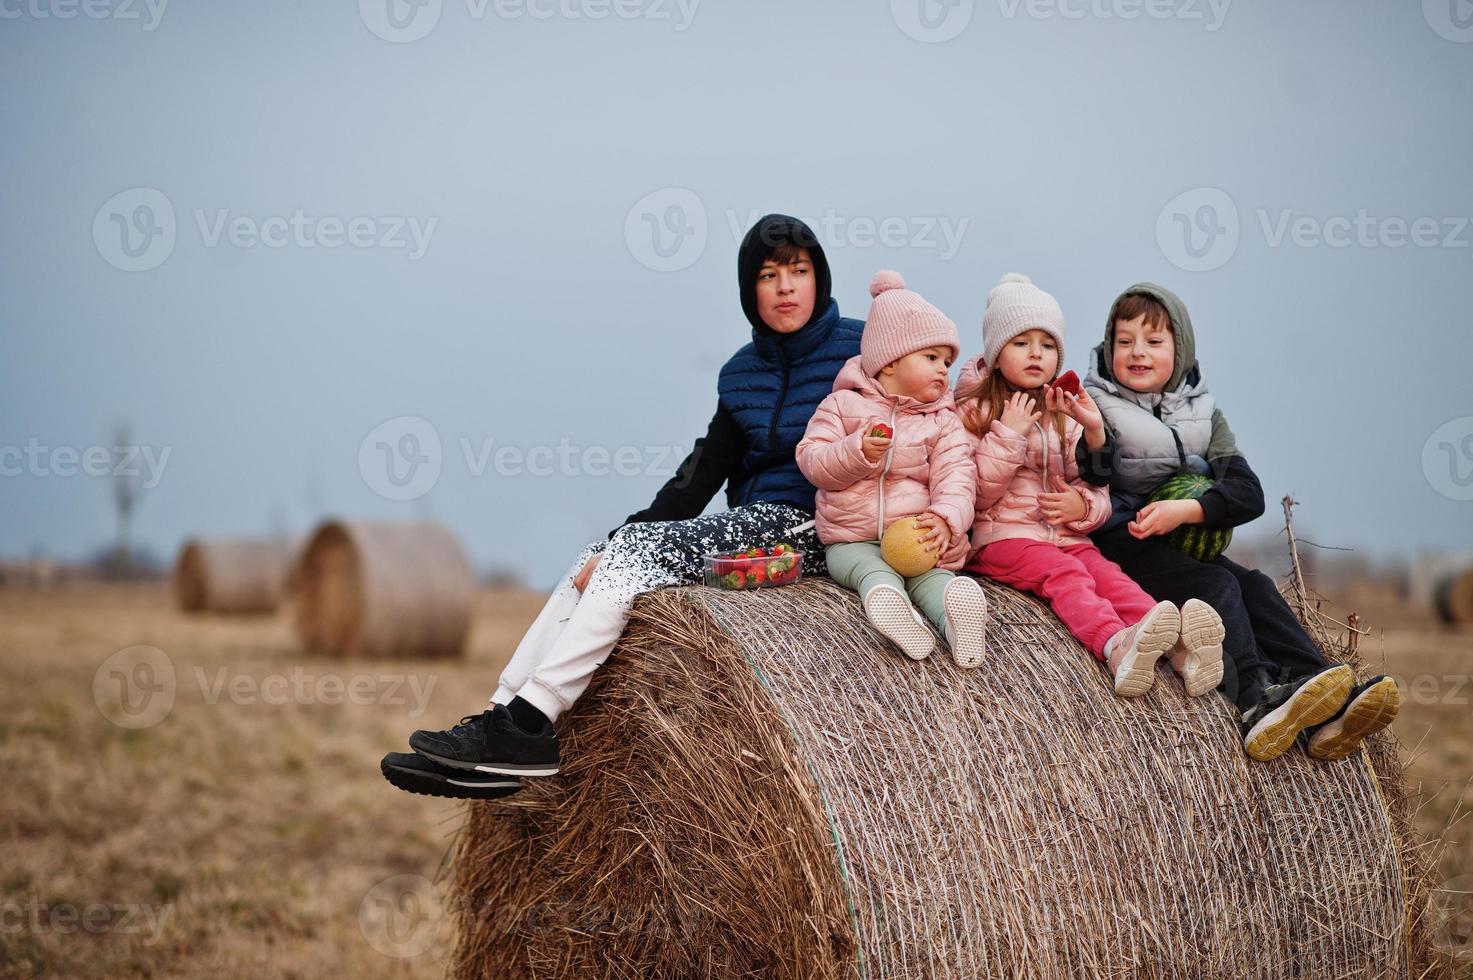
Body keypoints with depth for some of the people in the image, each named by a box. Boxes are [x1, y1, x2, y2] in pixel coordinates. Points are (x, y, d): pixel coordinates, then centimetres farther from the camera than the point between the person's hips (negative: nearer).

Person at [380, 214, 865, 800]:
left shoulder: (857, 350, -3)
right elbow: (704, 472, 8)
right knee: (593, 564, -13)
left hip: (805, 528, -7)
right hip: (747, 517, 7)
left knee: (638, 549, -25)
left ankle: (526, 724, -28)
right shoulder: (741, 374, 14)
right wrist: (617, 543, -5)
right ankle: (502, 720, -18)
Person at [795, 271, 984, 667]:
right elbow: (812, 462, -1)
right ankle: (888, 603, -65)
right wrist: (858, 451, -19)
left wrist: (946, 519, -24)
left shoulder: (943, 421, 13)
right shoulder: (843, 404, 8)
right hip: (852, 540, -1)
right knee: (874, 571, -33)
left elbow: (955, 478, -2)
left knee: (932, 574, -30)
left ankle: (955, 609, -62)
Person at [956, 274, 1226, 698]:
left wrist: (1083, 506, -8)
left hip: (1066, 535, 5)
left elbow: (1099, 495, 16)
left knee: (1108, 574, -27)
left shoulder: (1066, 418, 21)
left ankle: (1174, 644, -53)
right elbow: (979, 494, -4)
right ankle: (1115, 643, -63)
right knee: (1065, 573, -34)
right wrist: (1009, 434, -12)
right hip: (1004, 534, -5)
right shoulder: (975, 412, 8)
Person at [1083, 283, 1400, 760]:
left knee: (1254, 585, -19)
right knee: (1215, 584, -26)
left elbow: (1248, 494, -2)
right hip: (1119, 545, -4)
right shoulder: (1096, 408, 2)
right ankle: (1259, 699, -47)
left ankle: (1324, 715, -34)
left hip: (1186, 542, 4)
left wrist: (1187, 511, -19)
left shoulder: (1203, 415, 13)